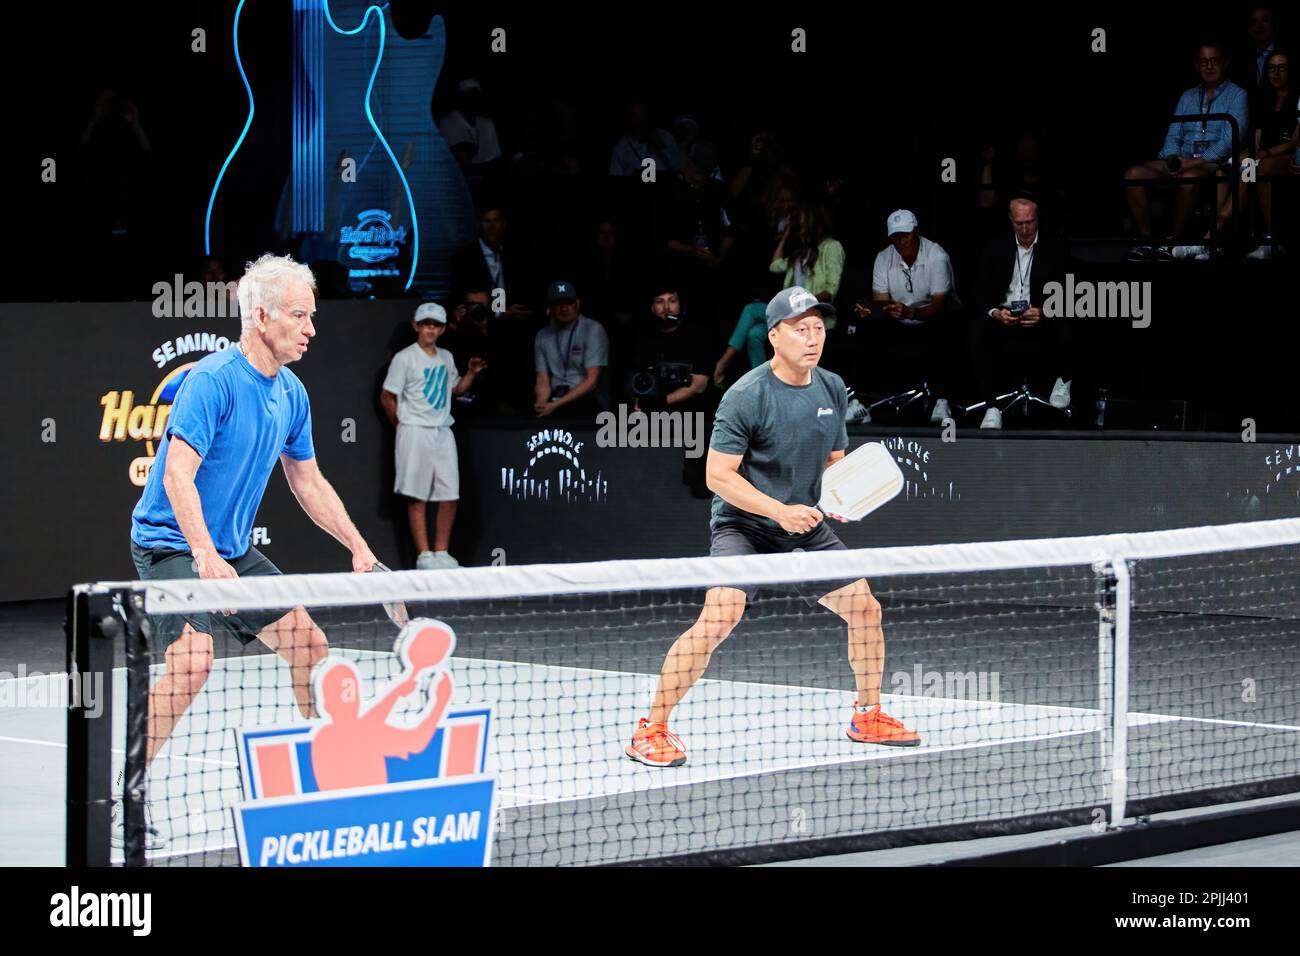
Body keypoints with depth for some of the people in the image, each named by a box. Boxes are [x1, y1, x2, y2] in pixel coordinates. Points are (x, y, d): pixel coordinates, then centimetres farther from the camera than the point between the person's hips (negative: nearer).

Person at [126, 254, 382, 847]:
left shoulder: (291, 394, 6)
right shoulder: (212, 381, -20)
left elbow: (308, 482, 18)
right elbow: (177, 473, -27)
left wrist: (358, 548, 14)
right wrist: (204, 556, -37)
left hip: (234, 551, 8)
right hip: (171, 543, -8)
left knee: (309, 642, 7)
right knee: (193, 657, -27)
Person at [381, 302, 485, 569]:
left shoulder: (446, 357, 14)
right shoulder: (405, 358, -5)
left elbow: (456, 389, 27)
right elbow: (387, 397, -3)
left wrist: (472, 372, 11)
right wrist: (403, 425, 0)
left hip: (443, 432, 6)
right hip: (415, 433, -6)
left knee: (450, 496, 2)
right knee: (417, 497, -4)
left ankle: (441, 553, 10)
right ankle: (424, 556, -3)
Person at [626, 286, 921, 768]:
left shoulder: (832, 389, 4)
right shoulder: (746, 396, -17)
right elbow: (718, 475, -17)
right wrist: (780, 510, -25)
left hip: (806, 527, 7)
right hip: (743, 526, -7)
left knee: (864, 608, 5)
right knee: (719, 618, -25)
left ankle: (868, 716, 27)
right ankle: (651, 731, -16)